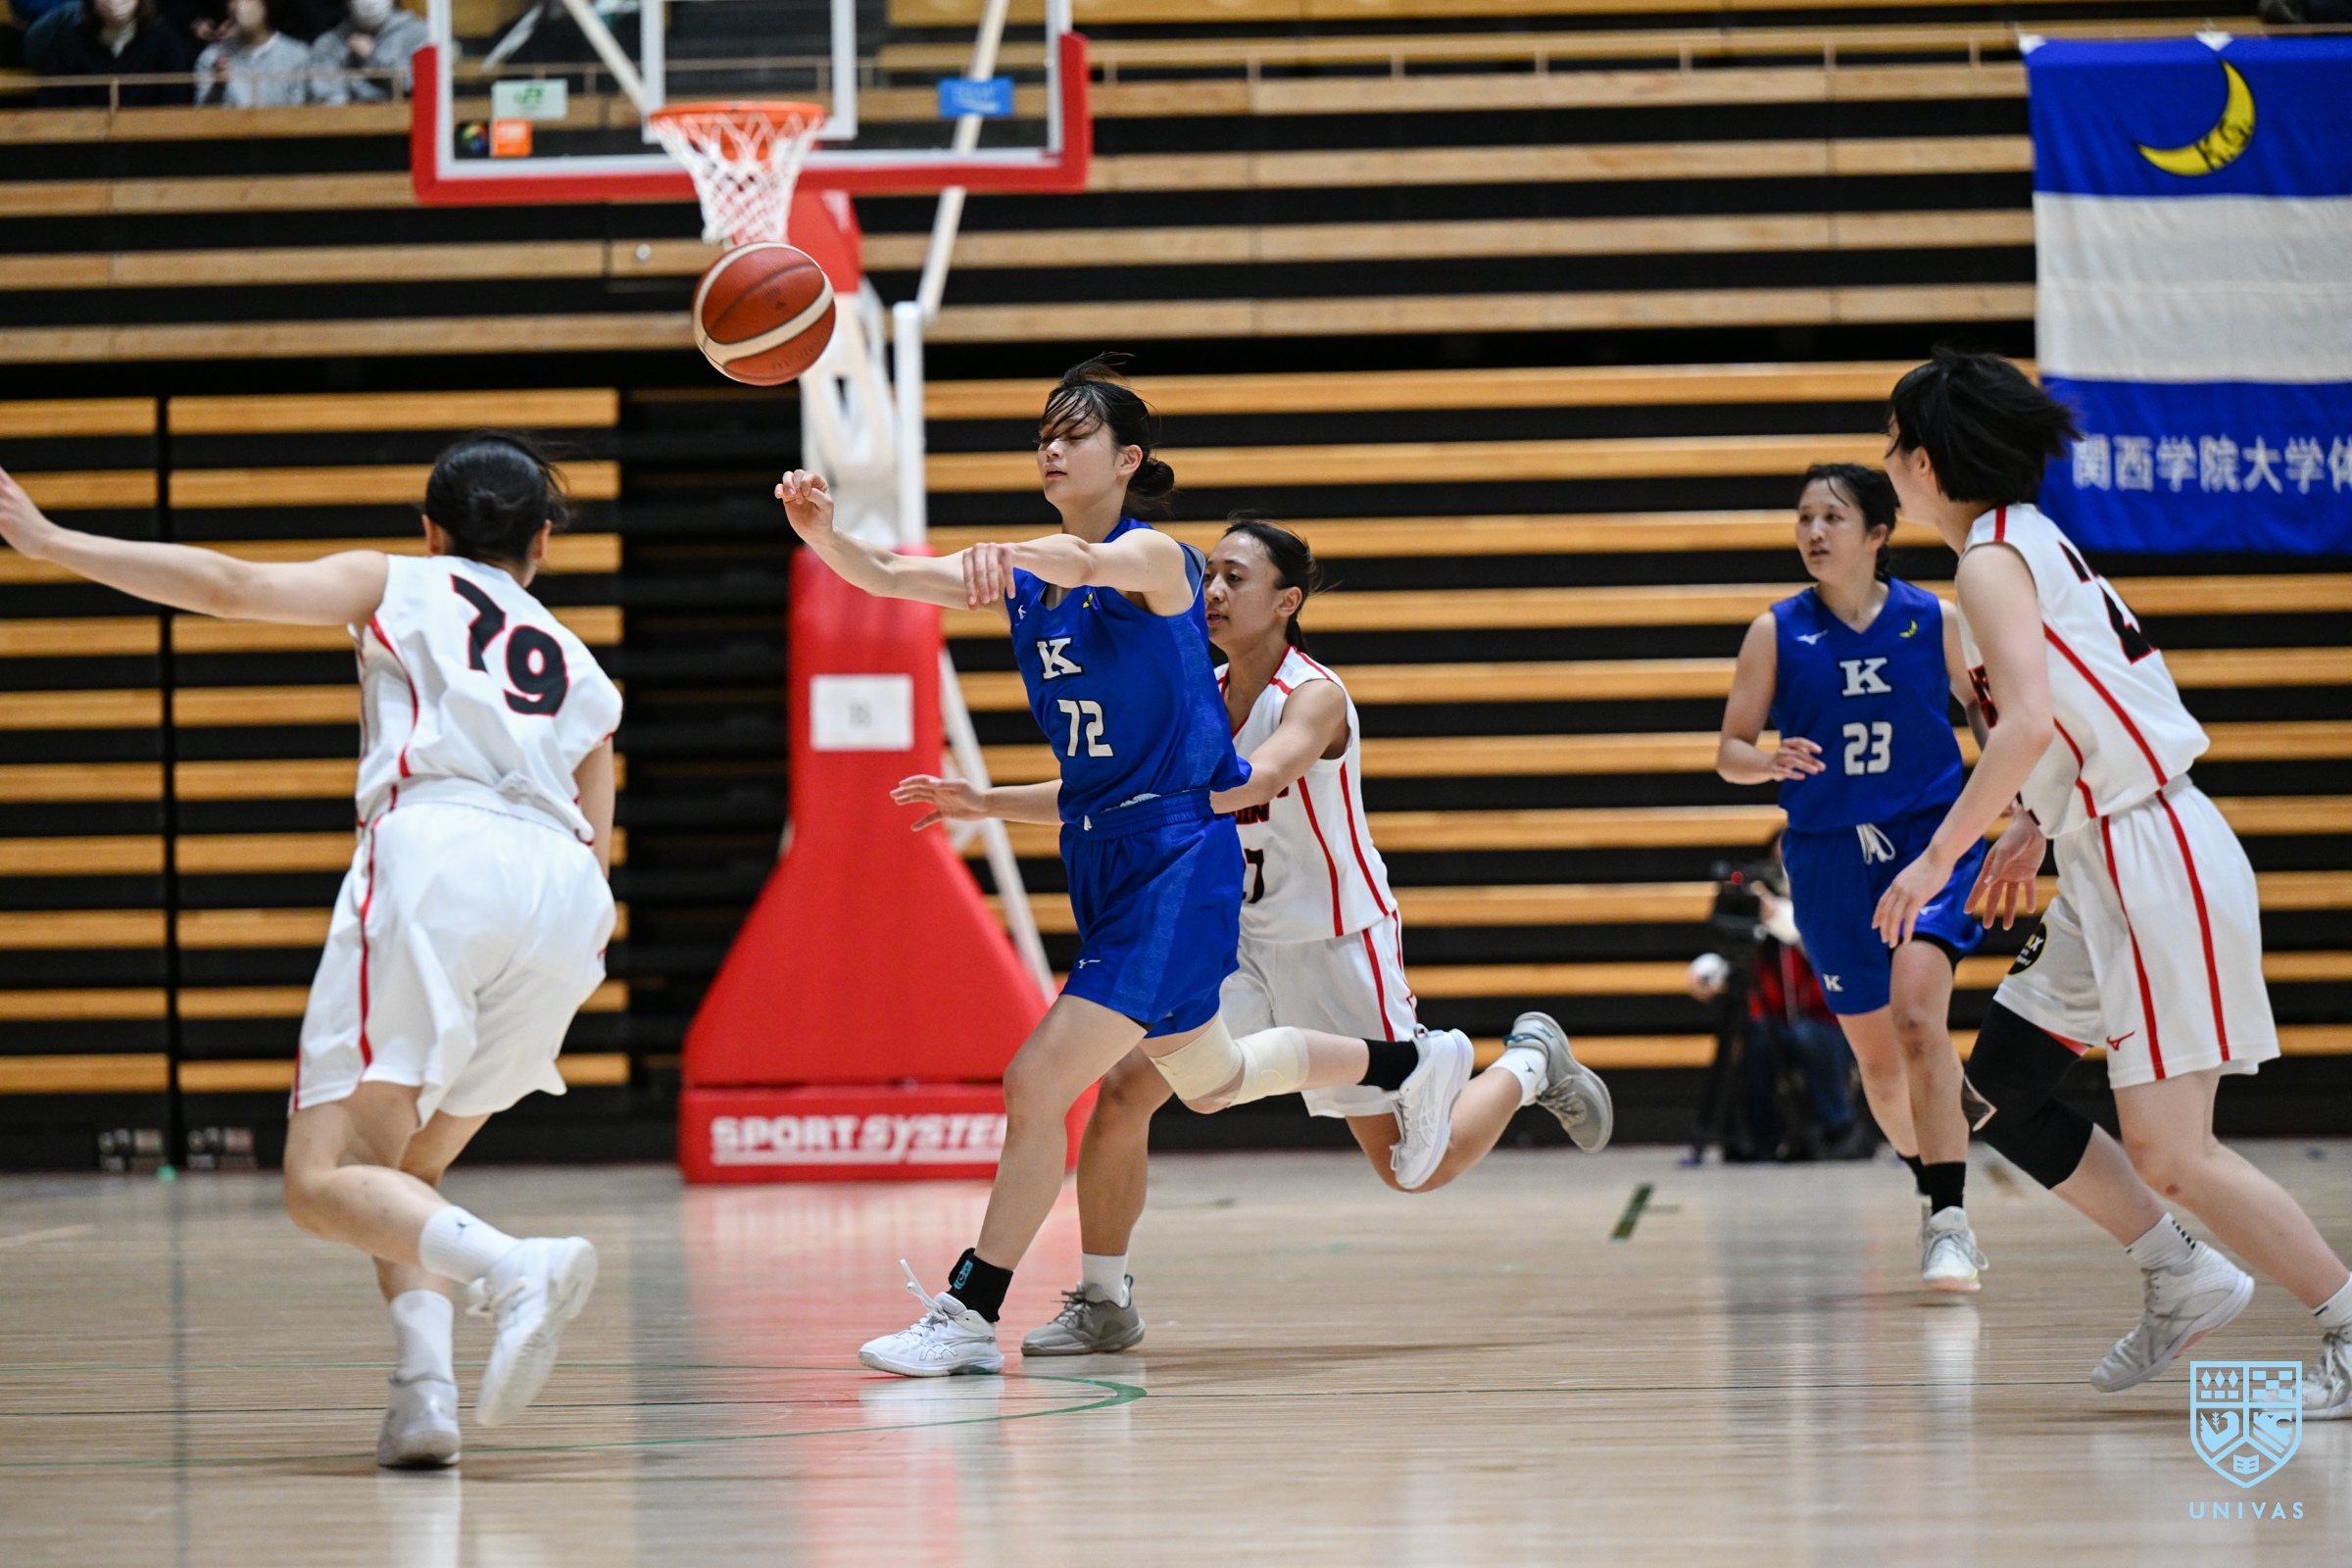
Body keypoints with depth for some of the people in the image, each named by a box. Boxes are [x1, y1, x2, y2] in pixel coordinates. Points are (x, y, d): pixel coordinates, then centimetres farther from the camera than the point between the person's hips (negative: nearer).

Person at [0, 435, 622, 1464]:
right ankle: (422, 1389, -6)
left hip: (434, 851, -5)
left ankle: (517, 1268, -36)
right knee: (407, 1169, 20)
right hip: (563, 890, 5)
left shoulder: (402, 587, 23)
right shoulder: (582, 674, 33)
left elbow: (234, 588, 10)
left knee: (325, 1185, -9)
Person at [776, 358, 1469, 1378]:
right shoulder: (1018, 577, 7)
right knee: (1211, 1080, 24)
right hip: (1099, 861, 9)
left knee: (1039, 1081, -15)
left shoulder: (1156, 558, -12)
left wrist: (1011, 555, -60)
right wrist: (823, 532, -30)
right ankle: (1406, 1065, 46)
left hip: (1176, 863, -9)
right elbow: (888, 577, -8)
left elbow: (1092, 563, -37)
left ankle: (972, 1314, -9)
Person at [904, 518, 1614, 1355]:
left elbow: (1257, 778, -41)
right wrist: (986, 805, -4)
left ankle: (1530, 1063, 30)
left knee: (1414, 1168, 1)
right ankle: (1102, 1304, -2)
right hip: (1238, 940, 5)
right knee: (1125, 1091, -14)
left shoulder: (1314, 697, -21)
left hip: (1339, 947, -5)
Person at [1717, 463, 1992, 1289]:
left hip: (1930, 835, -2)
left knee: (1917, 1012, -22)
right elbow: (1730, 751, 1)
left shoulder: (1935, 622, -2)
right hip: (1829, 854, 2)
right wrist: (1772, 763, -21)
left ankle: (1949, 1221, -21)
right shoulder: (1776, 632, -1)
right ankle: (1932, 1185, 35)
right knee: (1873, 1050, 9)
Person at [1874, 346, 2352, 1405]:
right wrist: (2030, 829, 27)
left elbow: (2029, 722, -27)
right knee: (1999, 1094, 13)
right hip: (2108, 869, 10)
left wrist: (1939, 856, -21)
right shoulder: (2032, 541, 15)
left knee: (2168, 1154, -10)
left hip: (2156, 863, -10)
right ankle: (2184, 1280, 18)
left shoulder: (1992, 560, -14)